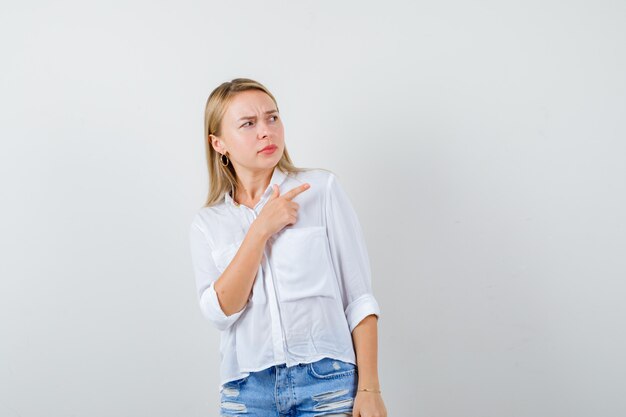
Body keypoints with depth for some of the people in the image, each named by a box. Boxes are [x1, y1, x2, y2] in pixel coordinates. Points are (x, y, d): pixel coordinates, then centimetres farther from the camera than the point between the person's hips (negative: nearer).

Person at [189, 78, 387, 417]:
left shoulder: (321, 188, -1)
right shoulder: (207, 223, 5)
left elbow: (359, 296, -3)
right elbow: (220, 311, -8)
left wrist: (369, 388, -7)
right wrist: (261, 230, -14)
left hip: (327, 381, -1)